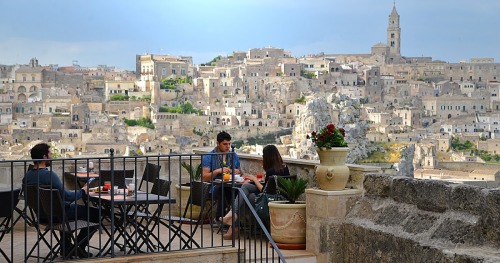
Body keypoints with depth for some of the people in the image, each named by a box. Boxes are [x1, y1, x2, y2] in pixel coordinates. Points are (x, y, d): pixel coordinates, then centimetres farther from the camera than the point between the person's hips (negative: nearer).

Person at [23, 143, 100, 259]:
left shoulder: (27, 175, 0)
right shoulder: (49, 175, -26)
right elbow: (67, 196, -25)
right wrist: (83, 191, -7)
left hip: (40, 215, 9)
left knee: (69, 205, 39)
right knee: (96, 213, 0)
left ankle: (66, 245, 37)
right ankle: (79, 247, 6)